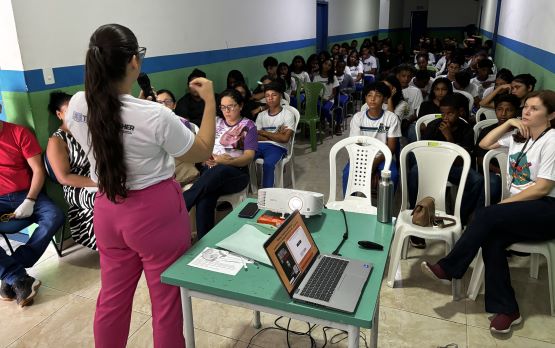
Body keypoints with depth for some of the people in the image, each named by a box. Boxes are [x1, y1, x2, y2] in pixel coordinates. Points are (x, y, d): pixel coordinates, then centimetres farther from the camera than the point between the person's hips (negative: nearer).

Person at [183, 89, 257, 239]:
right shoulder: (216, 123, 21)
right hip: (210, 169, 3)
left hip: (235, 173, -3)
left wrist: (228, 161, -23)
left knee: (219, 171, -40)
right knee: (205, 198, -32)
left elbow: (249, 156, -3)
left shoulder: (248, 126, 7)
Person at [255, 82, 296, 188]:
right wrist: (275, 135, -5)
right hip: (259, 145, 4)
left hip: (277, 147, -4)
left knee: (268, 164, -37)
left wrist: (263, 132, 1)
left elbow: (285, 138, -7)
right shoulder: (261, 115, 18)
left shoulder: (288, 114, 4)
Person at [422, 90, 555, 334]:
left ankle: (449, 269, -14)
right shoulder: (518, 135, 14)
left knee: (487, 216, -29)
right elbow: (484, 144, 17)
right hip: (519, 208, 6)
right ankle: (506, 309, -16)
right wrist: (508, 123, 7)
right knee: (491, 240, -24)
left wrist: (504, 204, -15)